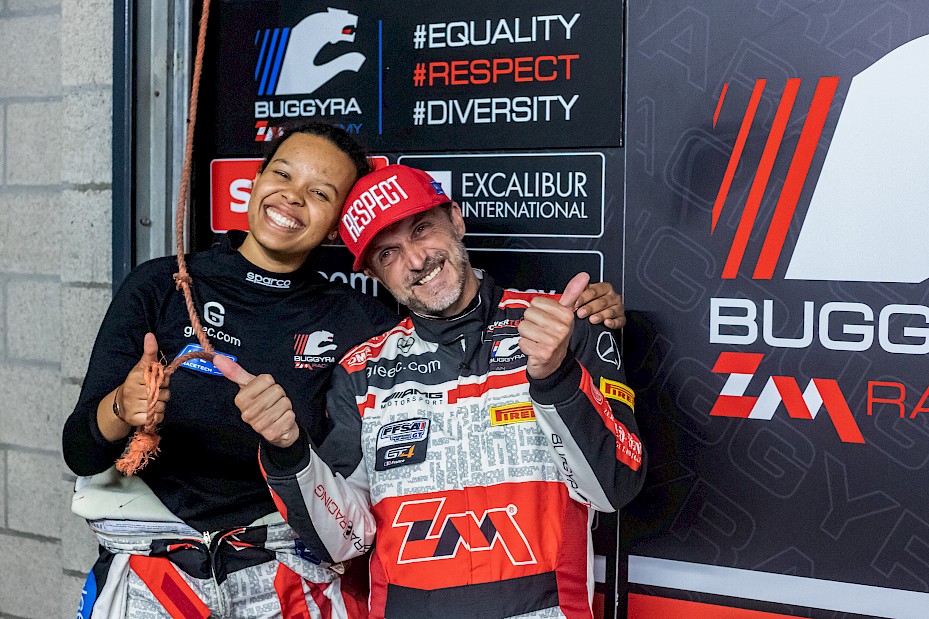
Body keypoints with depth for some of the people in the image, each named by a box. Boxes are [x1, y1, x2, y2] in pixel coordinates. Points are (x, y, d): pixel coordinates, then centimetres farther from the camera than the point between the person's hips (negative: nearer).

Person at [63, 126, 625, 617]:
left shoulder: (349, 321, 6)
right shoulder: (162, 287, 0)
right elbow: (80, 453, -2)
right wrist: (123, 408, -25)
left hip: (280, 565, 2)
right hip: (151, 566, -1)